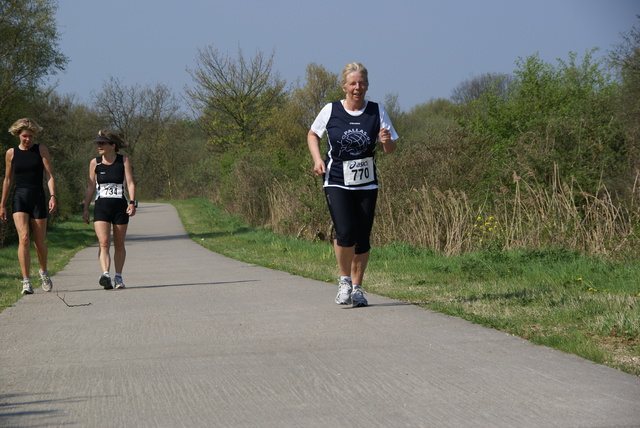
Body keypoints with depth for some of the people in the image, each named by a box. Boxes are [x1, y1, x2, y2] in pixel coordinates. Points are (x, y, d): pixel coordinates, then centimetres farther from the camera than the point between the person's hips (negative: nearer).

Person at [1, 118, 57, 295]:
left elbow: (49, 175, -2)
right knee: (23, 238, -17)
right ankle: (26, 282, -16)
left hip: (38, 198, 0)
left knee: (39, 242, 5)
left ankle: (44, 272, 35)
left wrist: (53, 196, -16)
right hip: (19, 198, 0)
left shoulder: (41, 150, 3)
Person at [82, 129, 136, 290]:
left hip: (120, 206, 0)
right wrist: (86, 208, 7)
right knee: (104, 242, -16)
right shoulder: (95, 163, 6)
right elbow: (91, 187, 10)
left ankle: (118, 277, 18)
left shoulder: (124, 161, 2)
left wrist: (132, 202, -15)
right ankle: (105, 275, -28)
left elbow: (130, 183, -2)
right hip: (101, 206, 0)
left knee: (119, 244, 7)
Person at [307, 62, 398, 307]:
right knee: (345, 232, -17)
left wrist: (387, 141, -19)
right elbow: (312, 134, 14)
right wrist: (317, 159, -2)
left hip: (366, 185, 2)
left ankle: (357, 287, 20)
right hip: (336, 183, -2)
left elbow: (391, 149, 4)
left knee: (362, 238, 3)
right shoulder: (331, 111, -2)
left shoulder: (377, 112, 0)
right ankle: (344, 279, 7)